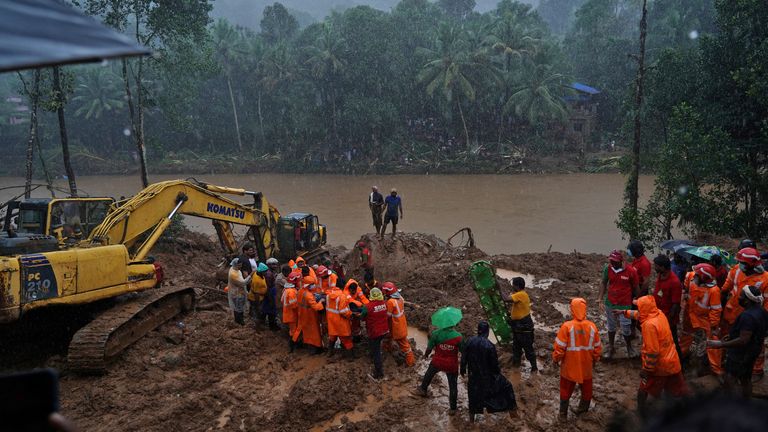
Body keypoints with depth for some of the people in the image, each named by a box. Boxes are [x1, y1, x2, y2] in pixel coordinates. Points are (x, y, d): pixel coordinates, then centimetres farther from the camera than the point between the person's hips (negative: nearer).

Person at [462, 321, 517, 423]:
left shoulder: (470, 341, -13)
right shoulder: (489, 345, -25)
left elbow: (464, 357, -2)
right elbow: (494, 363, -15)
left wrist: (462, 369, 14)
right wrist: (498, 371, 7)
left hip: (474, 375, 4)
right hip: (488, 376, -4)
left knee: (474, 395, 24)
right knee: (506, 386, 17)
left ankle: (472, 418, 34)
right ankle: (512, 411, 24)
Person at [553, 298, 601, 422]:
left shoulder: (567, 326, -21)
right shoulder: (592, 327, -10)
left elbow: (559, 347, -16)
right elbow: (597, 347, 1)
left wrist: (556, 359, 2)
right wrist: (595, 359, 19)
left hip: (569, 366, -2)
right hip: (586, 365, 3)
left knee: (566, 389, 13)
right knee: (586, 387, 23)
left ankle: (563, 414, 21)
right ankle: (583, 408, 38)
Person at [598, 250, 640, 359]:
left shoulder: (631, 271, -19)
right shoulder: (608, 268, -11)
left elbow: (636, 288, -6)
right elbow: (603, 283, 3)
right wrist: (600, 299, -4)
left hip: (625, 305, -3)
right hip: (610, 304, 3)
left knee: (626, 329, 6)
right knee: (611, 327, 17)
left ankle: (629, 348, 32)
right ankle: (611, 348, 35)